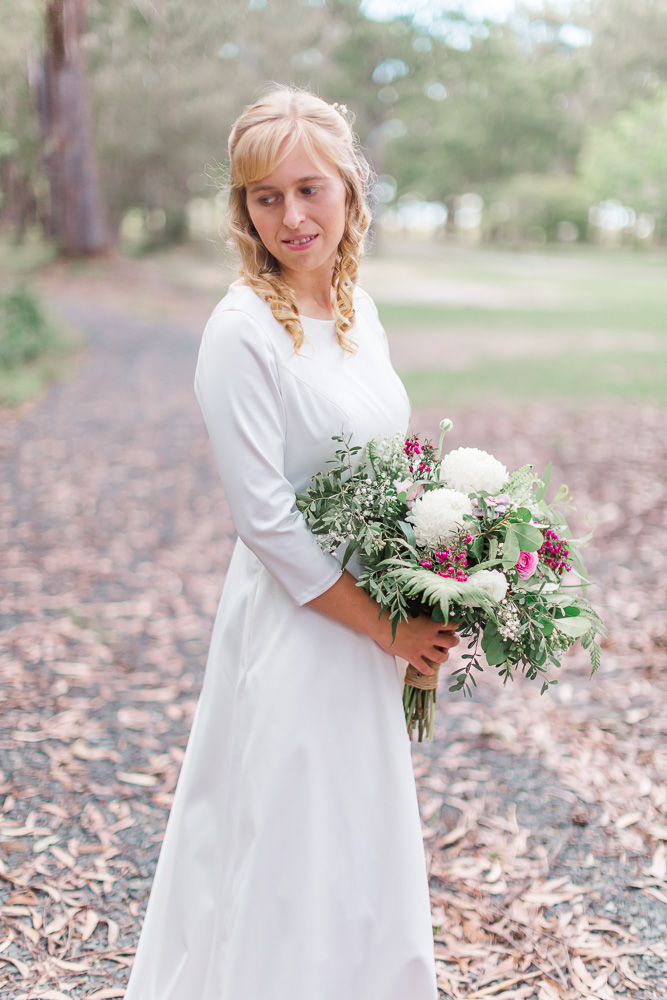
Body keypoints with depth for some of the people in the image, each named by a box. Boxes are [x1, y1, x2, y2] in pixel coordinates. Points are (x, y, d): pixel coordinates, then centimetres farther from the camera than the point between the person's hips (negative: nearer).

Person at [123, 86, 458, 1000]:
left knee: (364, 844, 23)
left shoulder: (358, 307, 5)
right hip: (294, 628, -7)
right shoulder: (242, 329, -17)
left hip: (374, 628, 7)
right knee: (288, 850, 9)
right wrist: (388, 625, -15)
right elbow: (266, 519, -19)